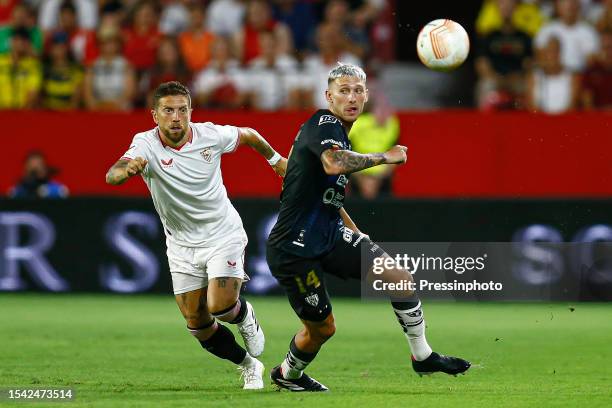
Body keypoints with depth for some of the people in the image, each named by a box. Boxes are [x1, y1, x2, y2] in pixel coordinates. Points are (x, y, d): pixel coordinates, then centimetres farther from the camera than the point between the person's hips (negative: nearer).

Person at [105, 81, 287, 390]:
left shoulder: (211, 135, -16)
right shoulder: (146, 145, -20)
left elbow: (248, 135, 7)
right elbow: (112, 176, -39)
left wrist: (276, 160, 20)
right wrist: (128, 168, -62)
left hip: (223, 235, -1)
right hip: (182, 246, 2)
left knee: (219, 306, -20)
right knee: (197, 325, 3)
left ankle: (244, 315, 18)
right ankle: (248, 365, 28)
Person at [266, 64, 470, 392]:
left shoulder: (340, 133, 14)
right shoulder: (323, 124, -16)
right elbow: (334, 164, -39)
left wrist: (356, 234, 26)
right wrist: (385, 157, -27)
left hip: (330, 236, 9)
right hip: (295, 247, -9)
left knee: (400, 278, -4)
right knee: (321, 328, 2)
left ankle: (423, 356, 9)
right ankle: (286, 374, 30)